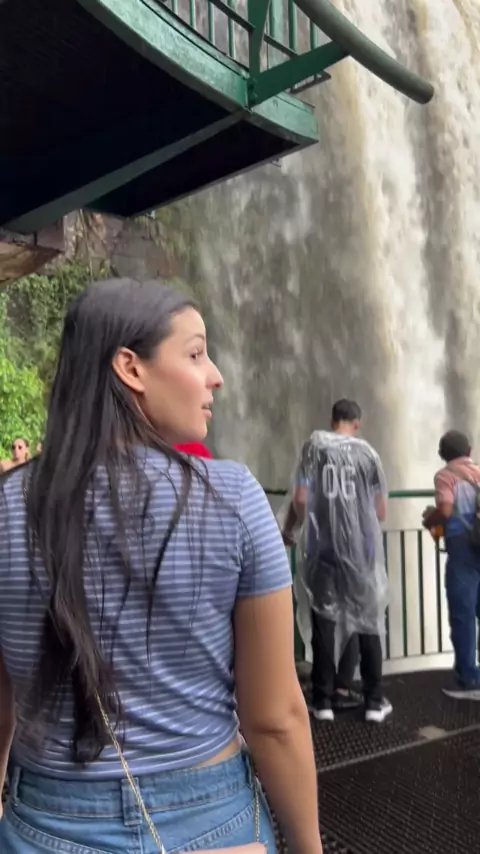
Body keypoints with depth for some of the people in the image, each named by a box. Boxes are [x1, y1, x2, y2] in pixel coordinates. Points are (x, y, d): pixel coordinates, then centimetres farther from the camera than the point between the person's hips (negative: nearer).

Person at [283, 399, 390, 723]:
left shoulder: (314, 445, 0)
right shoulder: (367, 452, 2)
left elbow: (301, 500, -5)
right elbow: (381, 511, 3)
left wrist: (289, 528, 12)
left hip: (324, 548, 0)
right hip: (362, 548, 0)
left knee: (325, 621, 8)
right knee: (367, 620, 11)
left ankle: (323, 700, 12)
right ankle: (375, 700, 16)